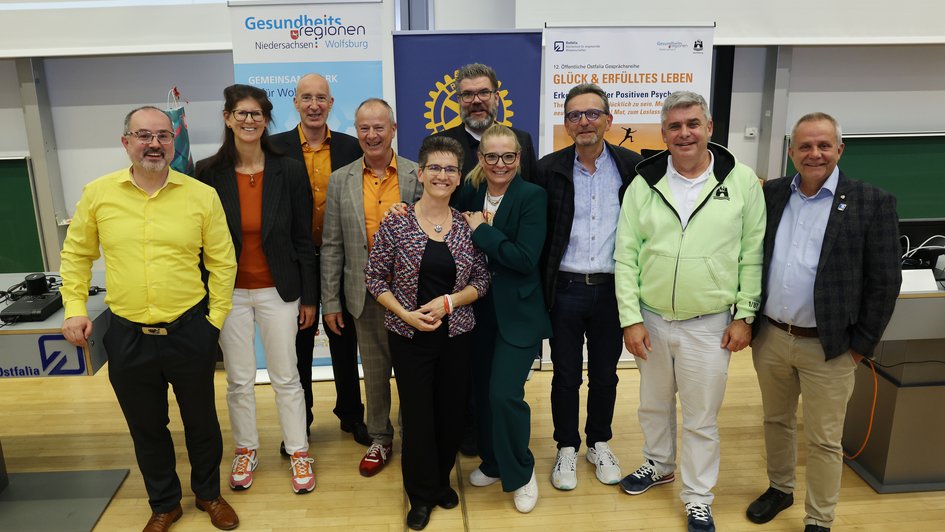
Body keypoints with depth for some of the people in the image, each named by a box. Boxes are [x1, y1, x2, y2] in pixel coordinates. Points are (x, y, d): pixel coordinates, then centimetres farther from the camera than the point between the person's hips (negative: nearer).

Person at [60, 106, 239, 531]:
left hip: (190, 332, -1)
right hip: (128, 336, 2)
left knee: (201, 420, 15)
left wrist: (215, 318, -3)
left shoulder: (202, 196, -6)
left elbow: (222, 262, -1)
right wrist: (75, 309, 2)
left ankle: (208, 493, 39)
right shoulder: (97, 193, -2)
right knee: (146, 427, 17)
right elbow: (76, 255, 9)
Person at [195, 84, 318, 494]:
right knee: (238, 379, 13)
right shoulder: (209, 173, -4)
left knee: (286, 378, 9)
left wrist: (309, 296, -1)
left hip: (277, 290, -1)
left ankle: (298, 452, 26)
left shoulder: (289, 172, -6)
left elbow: (303, 239, -2)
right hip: (229, 292, 1)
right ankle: (246, 450, 34)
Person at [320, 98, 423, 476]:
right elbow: (332, 246, 3)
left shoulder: (418, 176, -3)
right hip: (366, 293, 1)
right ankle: (380, 439, 33)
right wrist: (330, 302, 1)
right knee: (375, 372, 14)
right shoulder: (340, 180, 1)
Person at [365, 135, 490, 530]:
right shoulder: (396, 223, -7)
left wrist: (448, 302, -14)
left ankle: (441, 480, 37)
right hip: (409, 336, -2)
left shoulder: (468, 226, 0)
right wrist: (405, 313, -15)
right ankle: (422, 494, 28)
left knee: (451, 413, 12)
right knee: (417, 415, 6)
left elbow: (482, 279, 2)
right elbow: (374, 276, -3)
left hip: (456, 334, 2)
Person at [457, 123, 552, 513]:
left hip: (517, 312, -5)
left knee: (505, 394, -9)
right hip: (479, 309, 5)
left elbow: (525, 259, -21)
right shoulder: (470, 193, 4)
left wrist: (481, 230, -17)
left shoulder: (532, 196, -12)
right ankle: (492, 462, 36)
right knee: (482, 389, 14)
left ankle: (521, 473, 15)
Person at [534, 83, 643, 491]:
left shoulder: (632, 166, -2)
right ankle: (567, 449, 31)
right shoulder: (549, 169, -4)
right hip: (565, 289, -1)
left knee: (605, 374, 16)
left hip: (612, 289, 1)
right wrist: (540, 288, -5)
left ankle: (600, 444, 36)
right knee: (566, 376, 12)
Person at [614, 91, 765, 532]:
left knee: (701, 418, 10)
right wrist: (631, 319, -6)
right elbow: (626, 256, -2)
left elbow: (753, 254, -2)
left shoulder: (742, 181, -5)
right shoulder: (643, 184, -2)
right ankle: (659, 464, 46)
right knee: (653, 404, 21)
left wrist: (745, 315, -4)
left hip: (709, 325, -2)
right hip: (651, 319, 2)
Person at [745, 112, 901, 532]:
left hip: (827, 346, -4)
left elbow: (884, 281, -7)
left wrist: (862, 344, -7)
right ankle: (779, 489, 41)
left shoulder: (871, 202, -8)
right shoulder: (770, 194, 3)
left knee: (824, 440, 8)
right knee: (776, 420, 20)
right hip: (769, 337, 4)